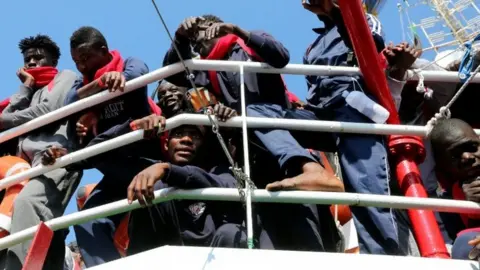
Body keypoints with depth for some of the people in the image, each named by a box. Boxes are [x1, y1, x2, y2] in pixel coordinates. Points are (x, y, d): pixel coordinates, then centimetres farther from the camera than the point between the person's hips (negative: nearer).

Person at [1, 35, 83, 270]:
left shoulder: (66, 77, 19)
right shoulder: (33, 91, 38)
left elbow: (49, 110, 0)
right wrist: (26, 86, 19)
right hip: (33, 162, 8)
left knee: (25, 204, -33)